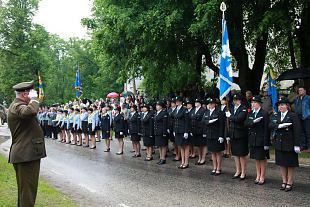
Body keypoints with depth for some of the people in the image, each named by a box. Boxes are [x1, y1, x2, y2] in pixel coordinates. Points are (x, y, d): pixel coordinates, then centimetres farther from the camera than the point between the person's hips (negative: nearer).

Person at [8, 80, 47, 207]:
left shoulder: (17, 105, 18)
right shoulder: (17, 106, -16)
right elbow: (30, 111, -38)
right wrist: (34, 98, -23)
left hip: (25, 155, 11)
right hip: (26, 155, -11)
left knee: (25, 189, 19)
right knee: (28, 190, -7)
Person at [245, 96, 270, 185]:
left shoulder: (264, 113, -9)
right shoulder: (250, 113, 10)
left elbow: (266, 129, -13)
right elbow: (246, 124, -4)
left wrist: (266, 143, -16)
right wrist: (253, 121, -23)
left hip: (261, 140, -6)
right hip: (253, 140, 6)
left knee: (262, 159, 4)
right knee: (256, 159, 14)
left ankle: (262, 177, 14)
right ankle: (258, 176, 24)